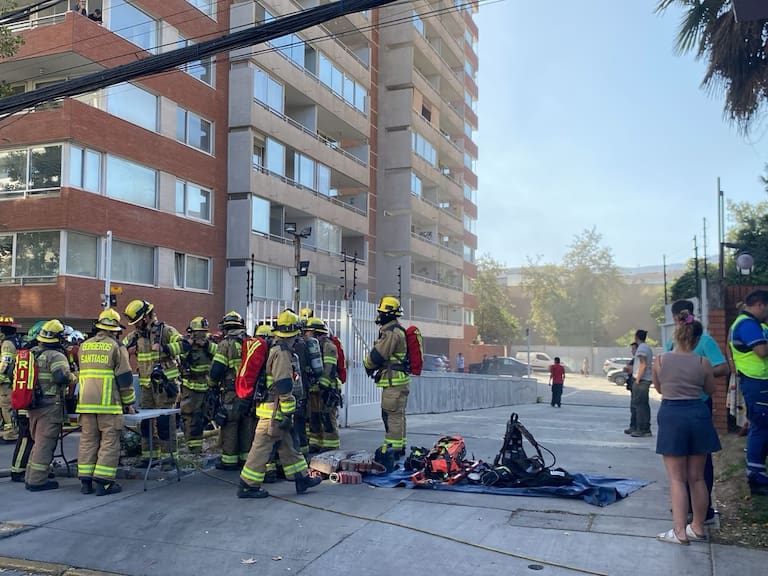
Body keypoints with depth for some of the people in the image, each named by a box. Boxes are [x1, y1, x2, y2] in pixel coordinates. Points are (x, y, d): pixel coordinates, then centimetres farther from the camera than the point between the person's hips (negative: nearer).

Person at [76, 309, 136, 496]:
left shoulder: (84, 346, 14)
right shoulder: (116, 347, -3)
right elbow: (124, 377, -4)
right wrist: (129, 402, 5)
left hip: (86, 403, 5)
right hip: (108, 403, -5)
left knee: (88, 441, 10)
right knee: (110, 442, 0)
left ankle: (85, 481, 12)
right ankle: (104, 482, -3)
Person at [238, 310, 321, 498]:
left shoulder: (272, 348, 15)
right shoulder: (282, 352, -16)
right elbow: (284, 386, -22)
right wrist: (287, 413, -18)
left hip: (266, 404, 10)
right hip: (274, 410, -10)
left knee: (287, 445, 13)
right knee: (262, 447, -3)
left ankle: (302, 478, 20)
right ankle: (248, 486, 3)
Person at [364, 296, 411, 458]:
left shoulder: (391, 333, -17)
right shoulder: (397, 330, 19)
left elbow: (377, 356, -17)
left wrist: (367, 364, 3)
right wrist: (375, 366, 8)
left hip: (394, 381, -11)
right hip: (397, 379, 11)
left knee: (393, 415, -8)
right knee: (397, 414, 16)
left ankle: (393, 448, -6)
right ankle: (400, 445, 24)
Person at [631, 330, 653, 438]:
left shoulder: (641, 348, -13)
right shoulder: (648, 348, 17)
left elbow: (643, 365, -20)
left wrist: (637, 379, -19)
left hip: (641, 380, -10)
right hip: (646, 380, 10)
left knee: (639, 405, -8)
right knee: (644, 405, 13)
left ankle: (641, 430, -8)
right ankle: (646, 429, 17)